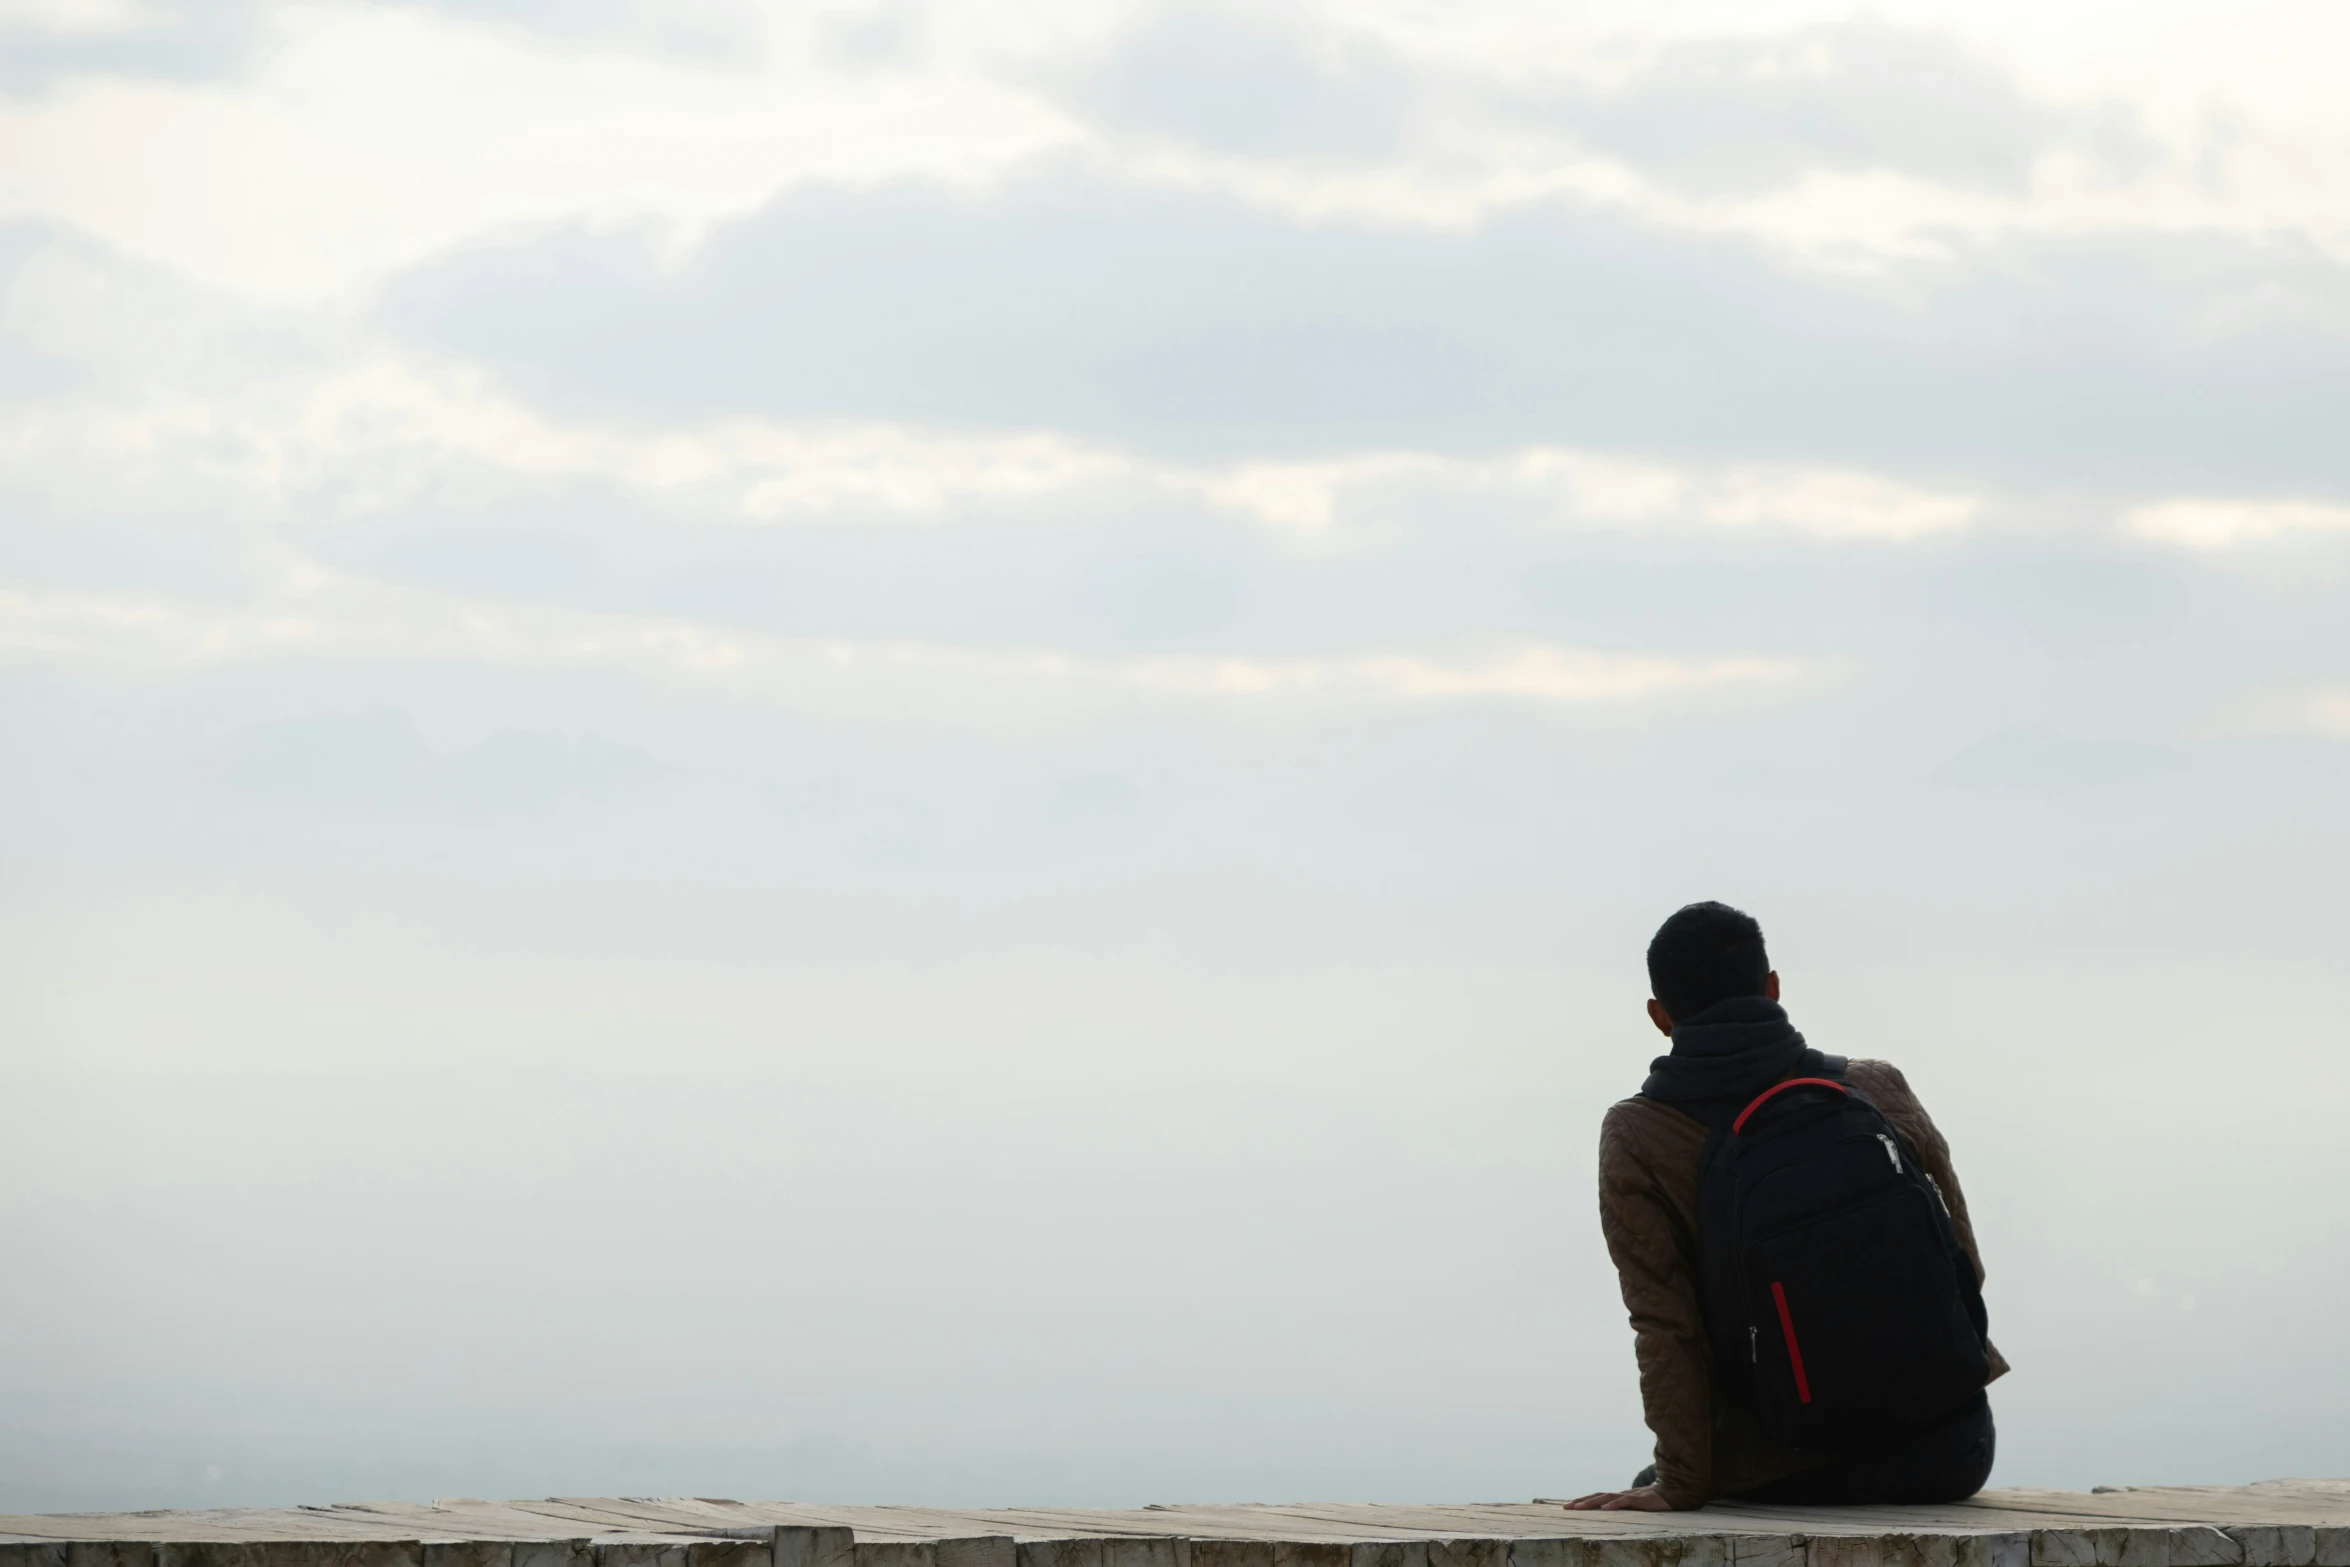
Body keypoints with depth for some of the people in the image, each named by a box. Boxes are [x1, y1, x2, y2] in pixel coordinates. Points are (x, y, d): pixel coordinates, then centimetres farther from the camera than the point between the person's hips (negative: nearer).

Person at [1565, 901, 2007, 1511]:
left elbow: (1665, 1325, -12)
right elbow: (1964, 1261, 6)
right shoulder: (1879, 1090, 0)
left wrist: (1679, 1486, -7)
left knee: (1646, 1485, 27)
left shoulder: (1635, 1140, -7)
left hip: (1784, 1472, -3)